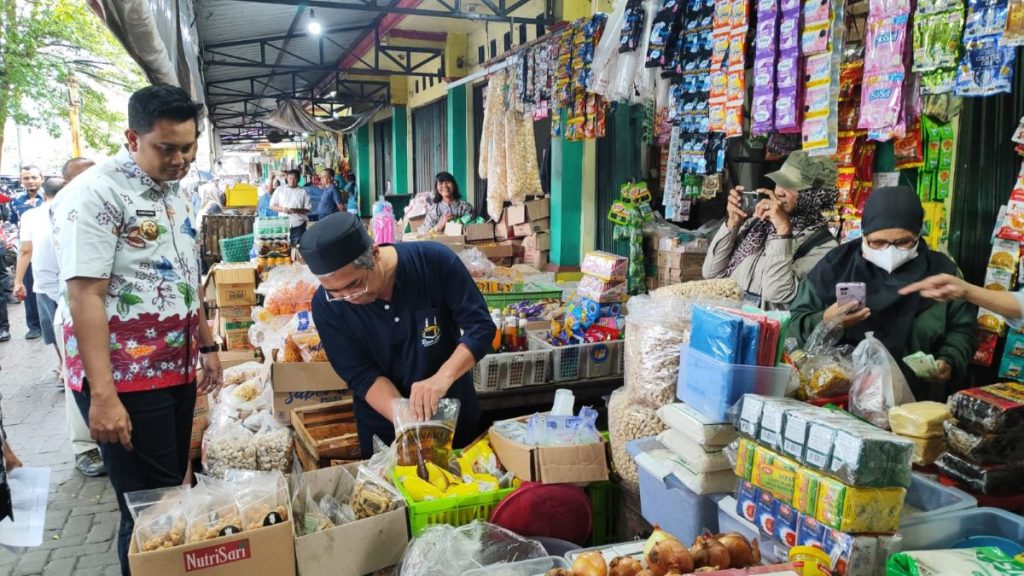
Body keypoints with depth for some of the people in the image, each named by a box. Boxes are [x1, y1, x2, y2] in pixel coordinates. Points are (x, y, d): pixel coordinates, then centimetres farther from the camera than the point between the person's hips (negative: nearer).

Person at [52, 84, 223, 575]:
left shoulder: (174, 194, 10)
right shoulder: (95, 193, -15)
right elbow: (84, 295, -20)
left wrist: (206, 345, 19)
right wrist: (102, 395, -24)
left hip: (177, 371, 8)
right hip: (125, 381, -8)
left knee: (174, 491, 18)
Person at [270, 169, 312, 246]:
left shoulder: (303, 192, 3)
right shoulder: (279, 190, 9)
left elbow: (308, 209, 1)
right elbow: (272, 205, 8)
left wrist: (297, 210, -17)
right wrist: (282, 209, -12)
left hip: (298, 225, -1)